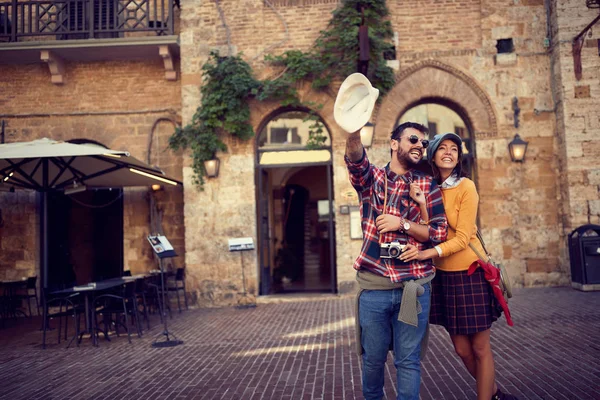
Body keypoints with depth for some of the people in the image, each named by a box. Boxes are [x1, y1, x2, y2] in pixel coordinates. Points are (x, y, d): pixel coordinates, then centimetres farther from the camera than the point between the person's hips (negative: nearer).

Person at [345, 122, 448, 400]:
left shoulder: (427, 186, 7)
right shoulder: (372, 178, 5)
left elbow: (440, 231, 2)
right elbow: (355, 159, -18)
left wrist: (403, 224, -12)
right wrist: (354, 127, -40)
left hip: (413, 286, 0)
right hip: (373, 287, 0)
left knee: (408, 360, 7)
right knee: (373, 359, 13)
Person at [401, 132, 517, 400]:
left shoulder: (466, 187, -10)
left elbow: (463, 238, -16)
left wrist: (429, 252, -31)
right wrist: (422, 205, -23)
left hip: (470, 273, -5)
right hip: (444, 276, 5)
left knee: (480, 348, 4)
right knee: (462, 350, 13)